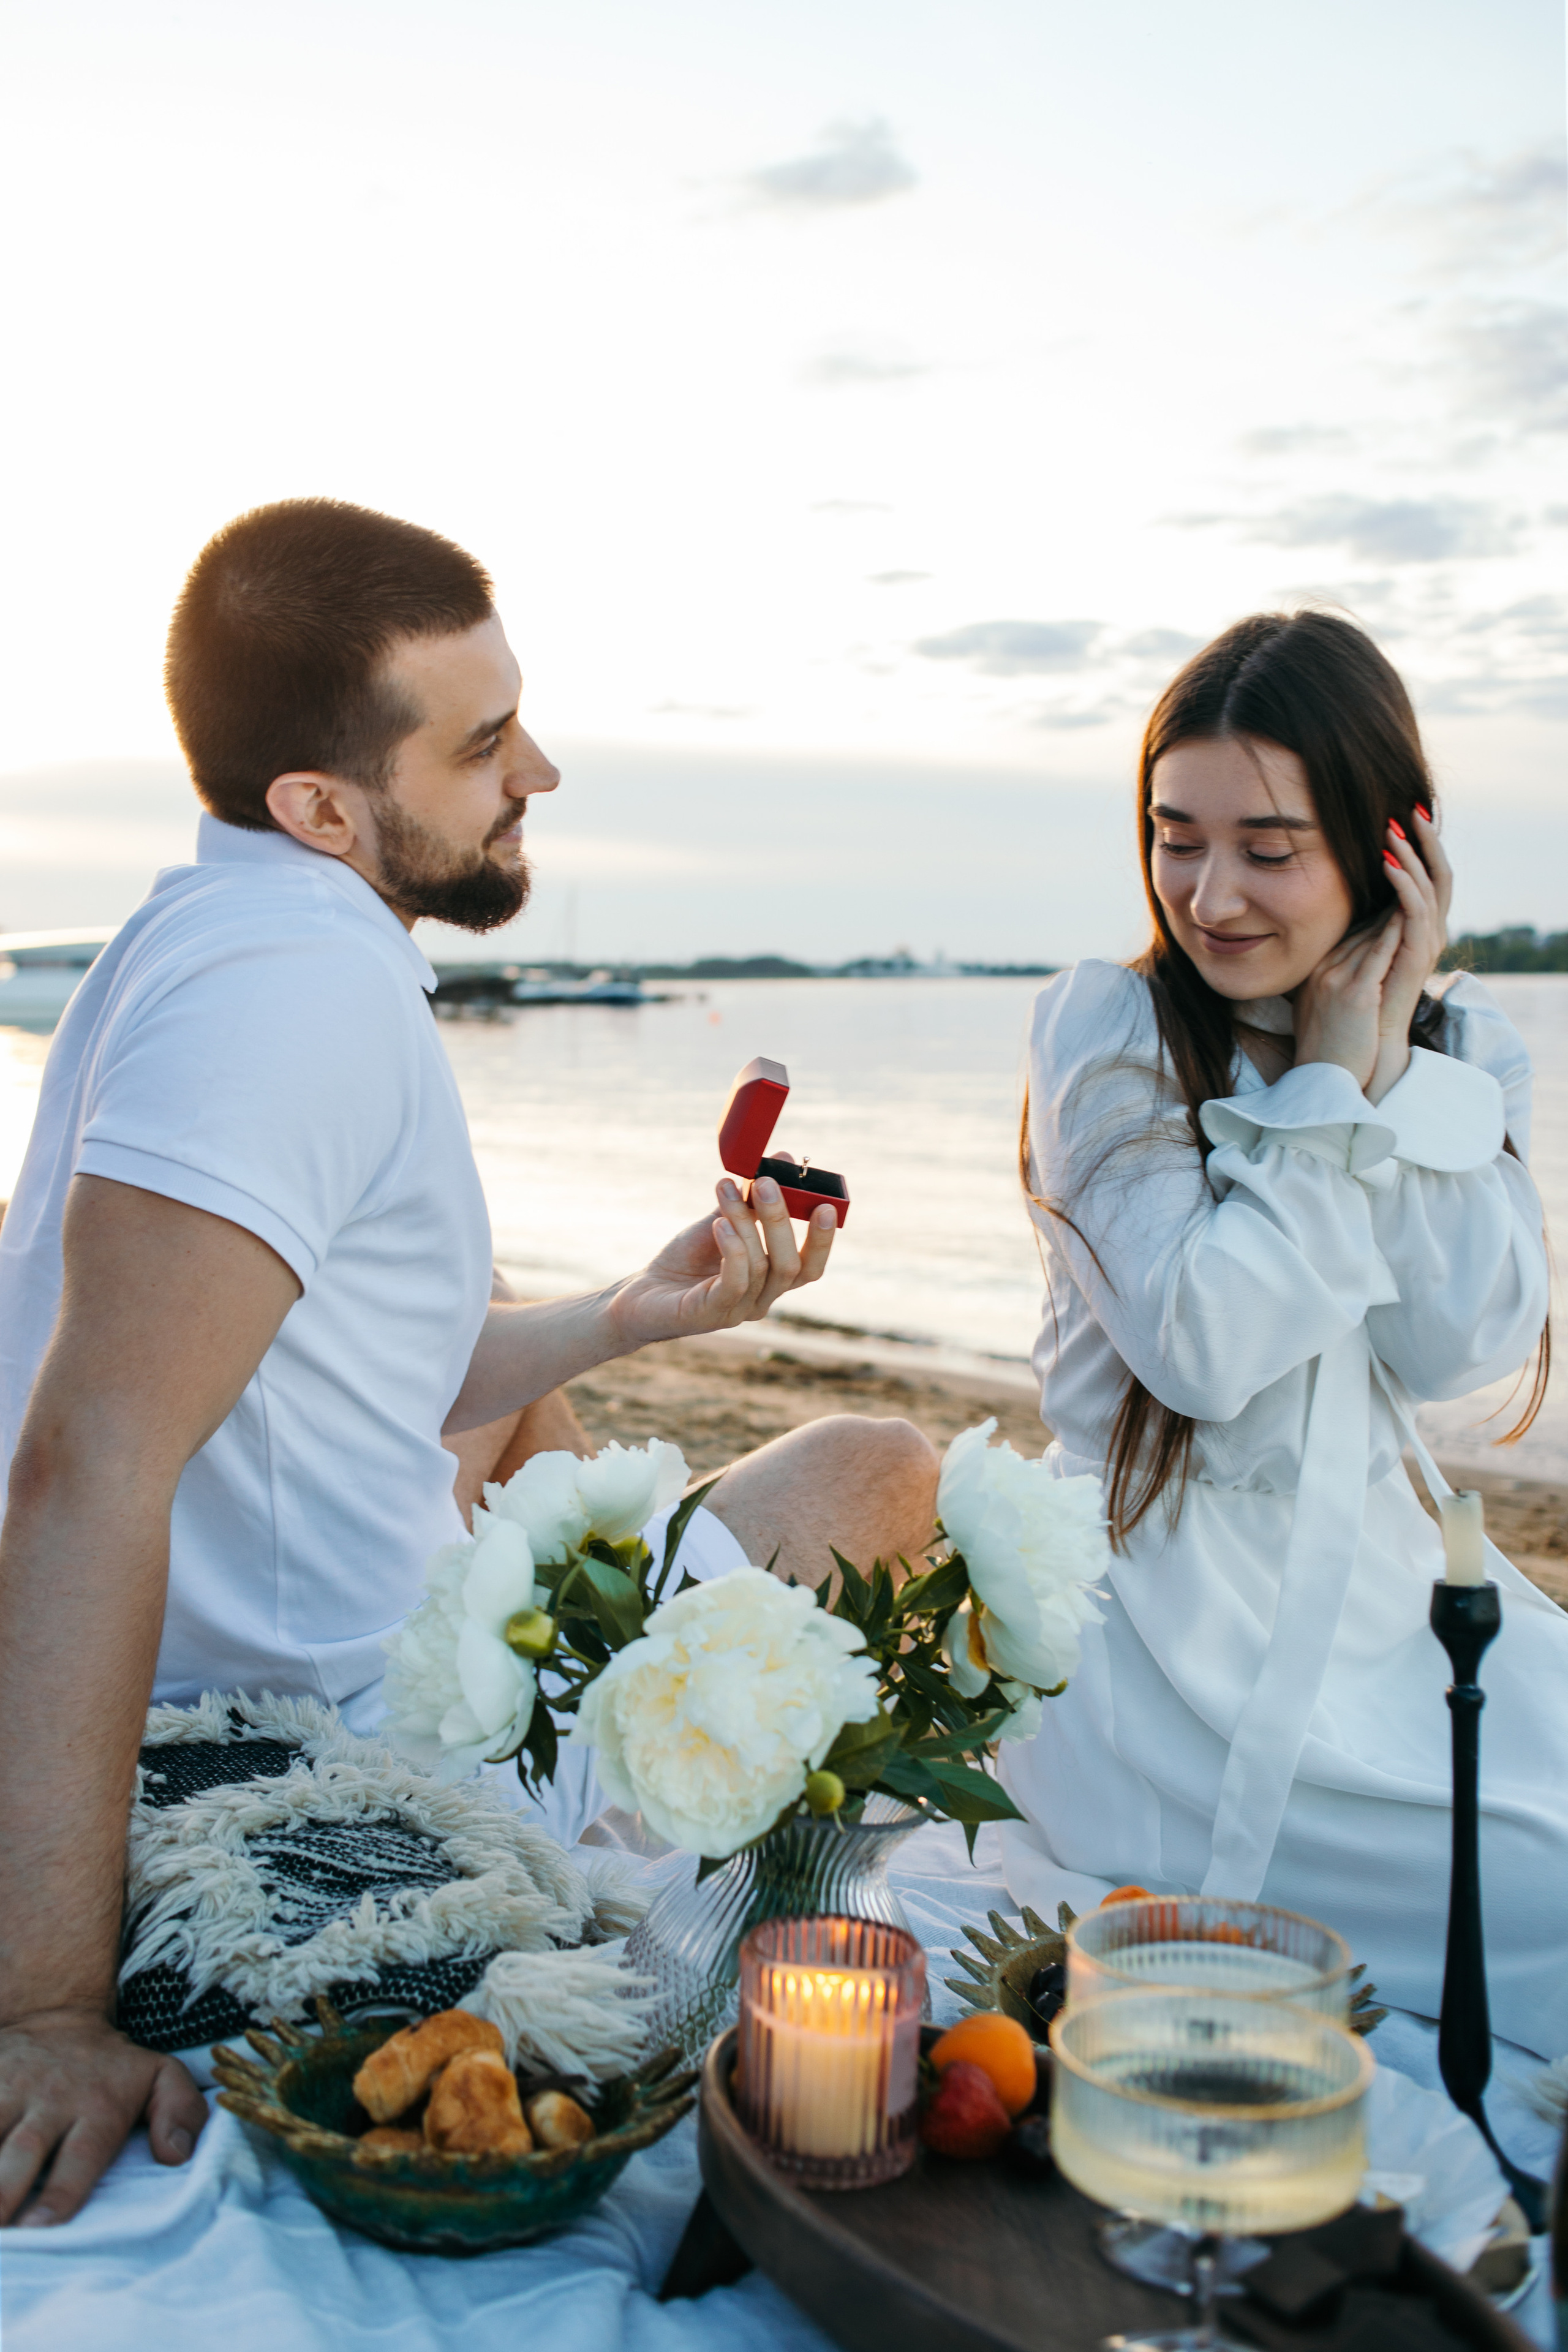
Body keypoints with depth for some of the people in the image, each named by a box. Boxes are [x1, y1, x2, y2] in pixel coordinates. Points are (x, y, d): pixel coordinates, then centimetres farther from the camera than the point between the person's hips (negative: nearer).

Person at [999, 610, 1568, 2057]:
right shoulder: (1109, 1033, -9)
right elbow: (1199, 1345, -19)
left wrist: (1389, 1062, -13)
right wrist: (1331, 1081, -15)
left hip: (1374, 1573, 6)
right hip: (1172, 1629, -5)